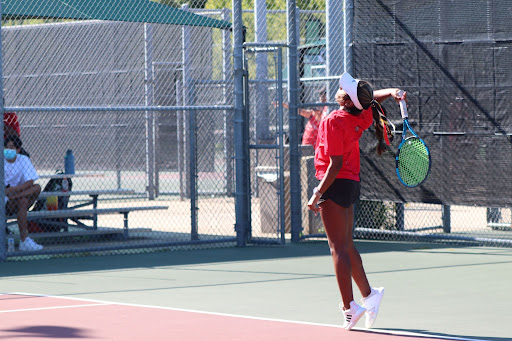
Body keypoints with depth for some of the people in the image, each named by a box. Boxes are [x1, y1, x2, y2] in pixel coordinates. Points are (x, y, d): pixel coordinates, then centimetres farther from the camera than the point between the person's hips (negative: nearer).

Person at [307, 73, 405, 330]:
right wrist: (392, 92, -1)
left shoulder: (333, 122, -20)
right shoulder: (362, 116, 0)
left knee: (339, 247, -5)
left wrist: (318, 194, -19)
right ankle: (369, 295, 20)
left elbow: (336, 164, -22)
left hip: (335, 184, -8)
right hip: (352, 183, 8)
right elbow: (376, 96, 21)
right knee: (346, 245, 18)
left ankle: (349, 307, -6)